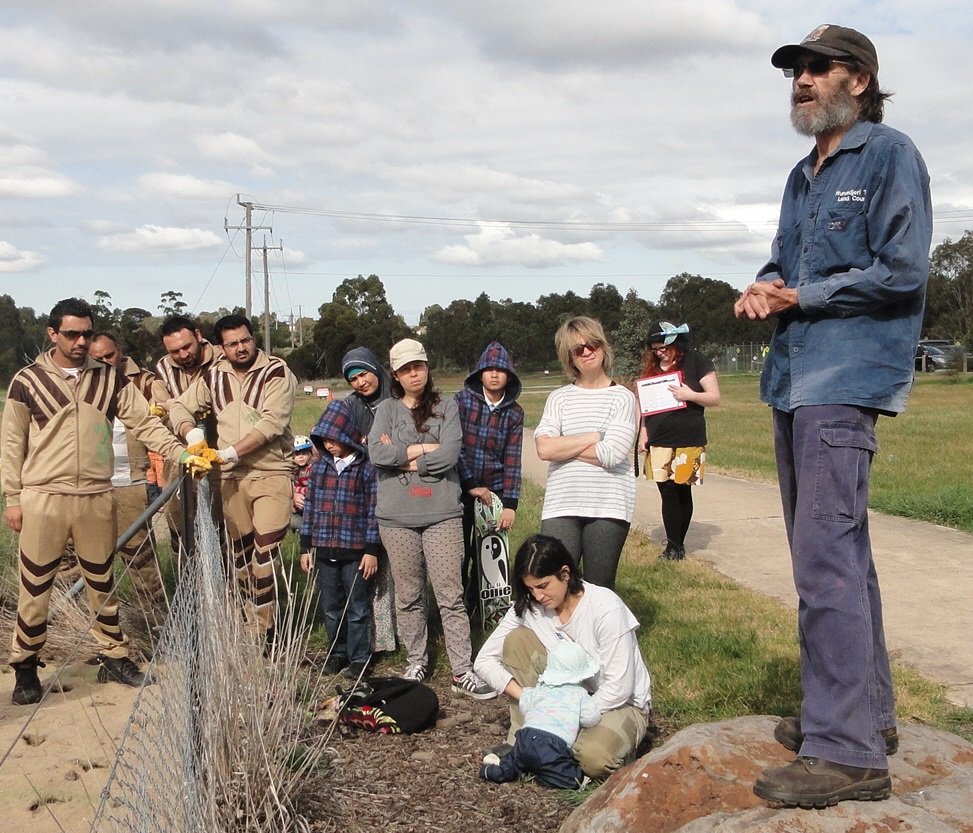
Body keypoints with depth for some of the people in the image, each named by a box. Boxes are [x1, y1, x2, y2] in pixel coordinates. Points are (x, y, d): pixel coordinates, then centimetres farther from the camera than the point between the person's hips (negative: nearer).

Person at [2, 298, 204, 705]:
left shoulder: (110, 379, 3)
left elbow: (145, 423, 1)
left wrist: (181, 453, -13)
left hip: (97, 499, 2)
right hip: (43, 499, -2)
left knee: (102, 583, 14)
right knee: (35, 585, 5)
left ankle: (113, 657, 27)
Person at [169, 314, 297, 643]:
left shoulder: (277, 373, -8)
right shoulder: (213, 376, 8)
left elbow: (271, 423, -17)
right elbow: (179, 406, 10)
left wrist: (230, 452, -22)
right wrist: (191, 432, -12)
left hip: (271, 472, -5)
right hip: (232, 477, 5)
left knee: (265, 550, -13)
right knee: (240, 551, 10)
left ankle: (263, 628, -6)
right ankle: (252, 620, 22)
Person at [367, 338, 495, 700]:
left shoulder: (446, 407, 5)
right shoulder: (387, 410, 8)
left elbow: (450, 454, -9)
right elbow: (376, 454, -9)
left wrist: (402, 457, -6)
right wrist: (425, 448, -8)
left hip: (442, 514, -1)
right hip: (396, 517, 2)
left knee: (451, 595, -3)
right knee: (408, 595, 11)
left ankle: (462, 671, 1)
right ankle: (416, 663, 25)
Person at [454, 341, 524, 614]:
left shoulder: (514, 412, 2)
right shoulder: (463, 400, -4)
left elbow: (512, 460, -2)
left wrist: (510, 504, -8)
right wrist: (471, 485, -12)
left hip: (494, 489, 2)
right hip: (460, 489, -2)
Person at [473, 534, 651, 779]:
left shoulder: (606, 608, -25)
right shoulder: (528, 607, -11)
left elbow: (618, 688, -23)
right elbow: (484, 660, -10)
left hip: (617, 702, -5)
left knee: (593, 758, -38)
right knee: (517, 639, -17)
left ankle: (611, 740, -1)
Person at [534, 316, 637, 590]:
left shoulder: (622, 397, 2)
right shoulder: (559, 398, 10)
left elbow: (611, 454, -11)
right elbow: (544, 448, -5)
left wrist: (563, 447, -2)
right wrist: (593, 437, -6)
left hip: (608, 507, -2)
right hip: (561, 506, 2)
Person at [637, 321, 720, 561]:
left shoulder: (695, 361, -3)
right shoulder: (652, 366, 11)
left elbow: (715, 398, -4)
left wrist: (690, 395, -20)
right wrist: (643, 432, 7)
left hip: (688, 441, -3)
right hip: (659, 442, 3)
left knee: (683, 493, 4)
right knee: (668, 493, 0)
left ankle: (677, 545, 13)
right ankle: (673, 546, 7)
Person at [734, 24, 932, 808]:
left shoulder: (890, 155, -4)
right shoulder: (803, 176, 19)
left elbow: (902, 271, -13)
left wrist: (799, 297, -10)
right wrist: (762, 288, 0)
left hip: (845, 381, -9)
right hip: (794, 380, 9)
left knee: (826, 557, -14)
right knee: (835, 552, 13)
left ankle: (848, 750, -10)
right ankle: (866, 711, 25)